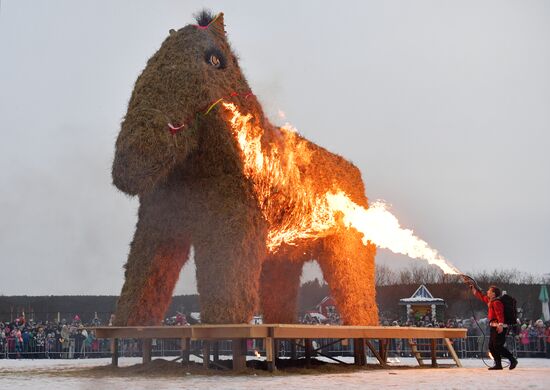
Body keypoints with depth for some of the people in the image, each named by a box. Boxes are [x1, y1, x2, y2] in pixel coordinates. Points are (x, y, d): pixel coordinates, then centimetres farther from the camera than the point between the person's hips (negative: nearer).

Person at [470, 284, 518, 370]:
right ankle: (498, 364, 12)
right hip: (494, 327, 10)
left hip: (499, 327, -10)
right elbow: (481, 296, 31)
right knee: (491, 346, 9)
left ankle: (513, 360, -5)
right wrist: (473, 288, 33)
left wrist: (500, 325, -36)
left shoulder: (496, 302, -14)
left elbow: (500, 314, -26)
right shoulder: (490, 300, 16)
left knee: (498, 346, -13)